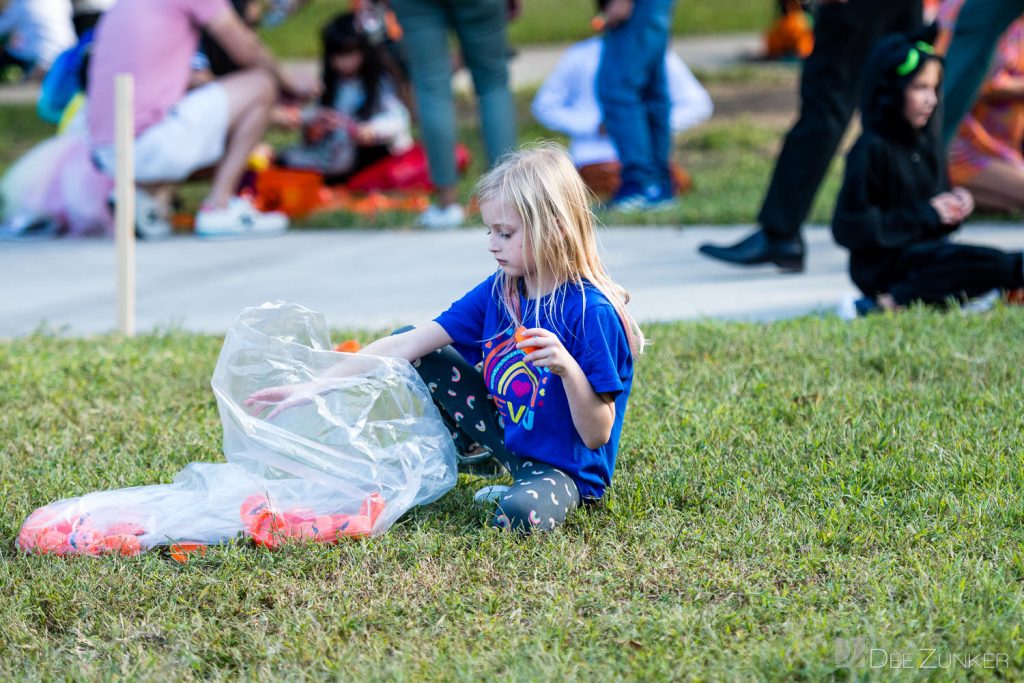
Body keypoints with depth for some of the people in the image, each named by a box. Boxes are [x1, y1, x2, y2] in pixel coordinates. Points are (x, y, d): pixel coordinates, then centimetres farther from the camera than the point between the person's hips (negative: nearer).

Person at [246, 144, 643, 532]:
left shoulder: (591, 312, -24)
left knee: (520, 514, -40)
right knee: (417, 354, 7)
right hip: (506, 433, 7)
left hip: (564, 468, -7)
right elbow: (405, 345, -3)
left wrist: (567, 368, -39)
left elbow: (596, 436, -22)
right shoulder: (498, 293, -3)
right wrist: (316, 387, -8)